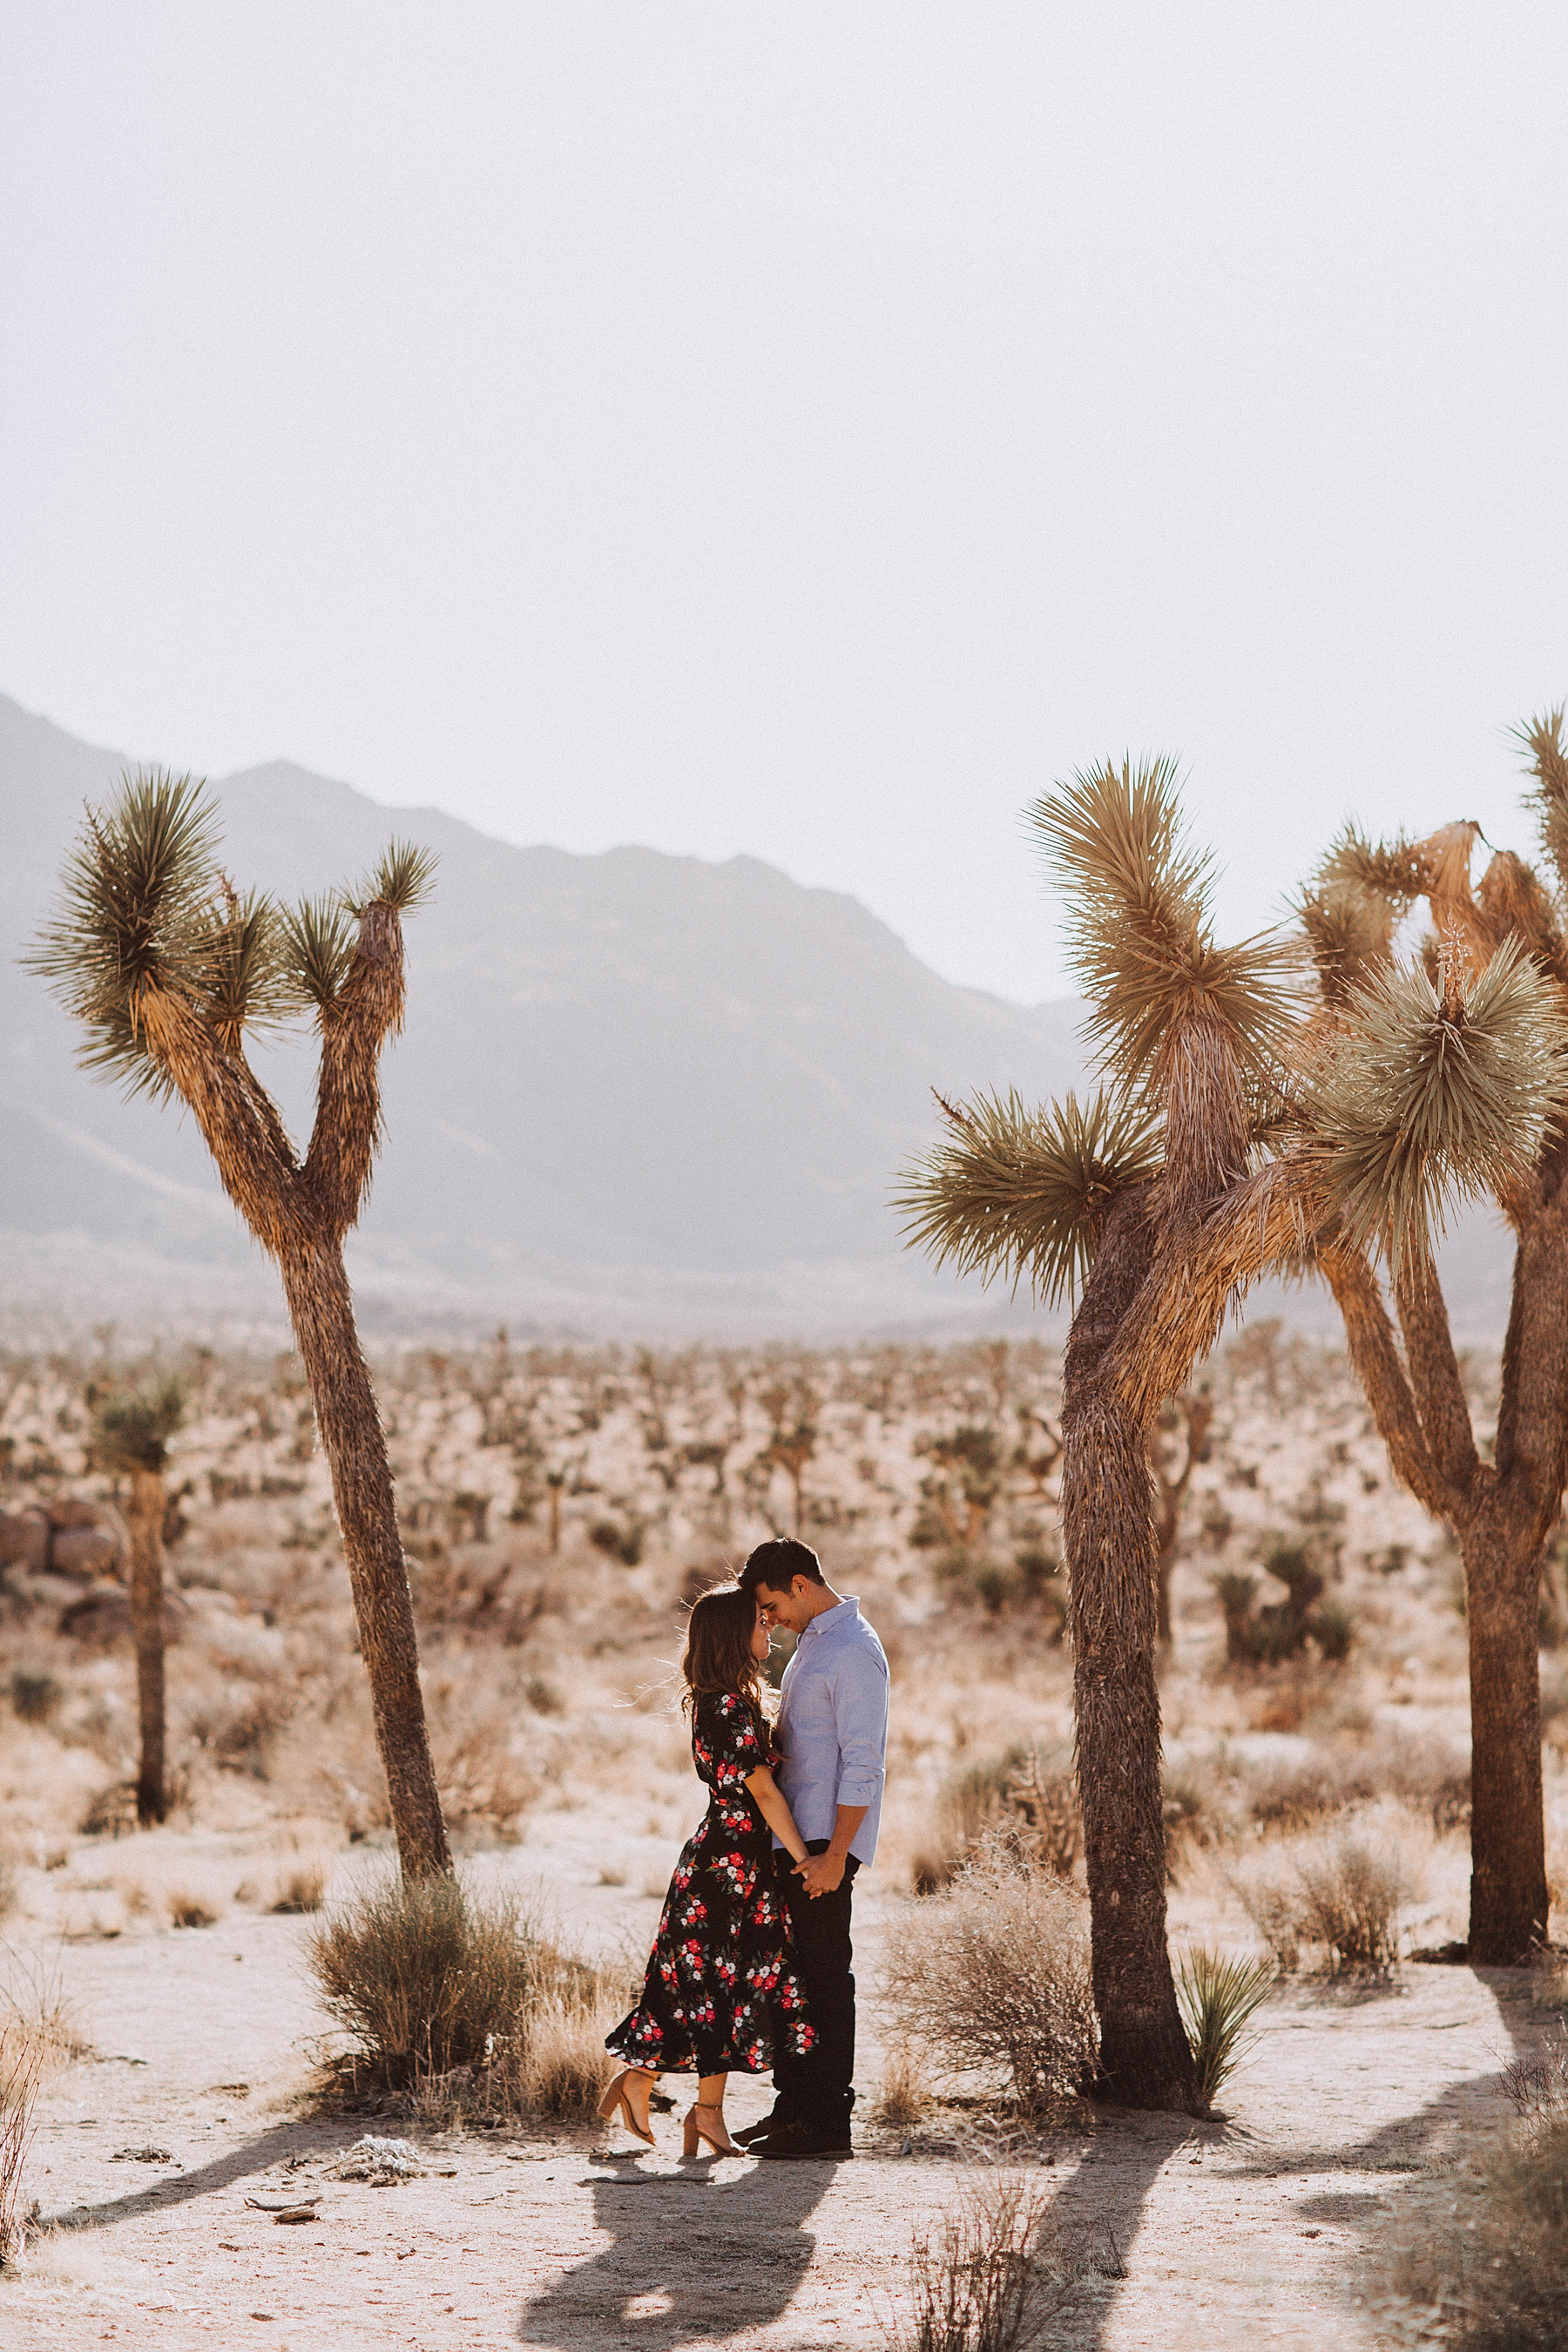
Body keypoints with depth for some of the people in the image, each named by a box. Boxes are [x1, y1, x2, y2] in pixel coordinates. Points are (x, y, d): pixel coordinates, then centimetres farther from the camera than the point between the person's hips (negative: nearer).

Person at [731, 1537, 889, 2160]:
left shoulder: (853, 1652, -16)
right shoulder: (813, 1640, 16)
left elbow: (862, 1763, -20)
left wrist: (834, 1856, -23)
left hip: (824, 1842, -10)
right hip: (791, 1836, 10)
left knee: (825, 1977, -6)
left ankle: (828, 2122, -2)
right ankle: (794, 2103, 22)